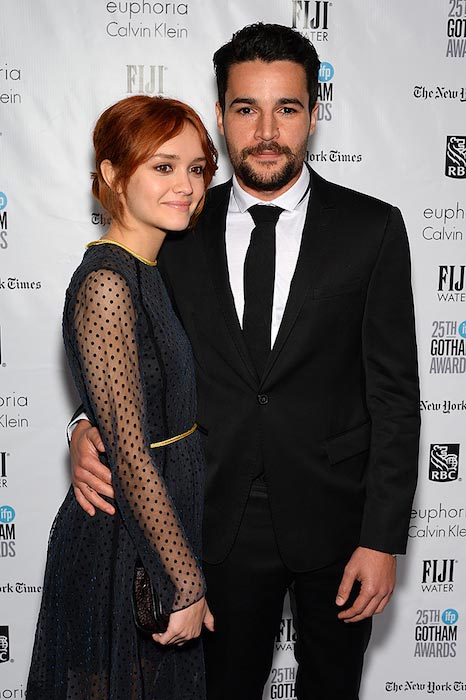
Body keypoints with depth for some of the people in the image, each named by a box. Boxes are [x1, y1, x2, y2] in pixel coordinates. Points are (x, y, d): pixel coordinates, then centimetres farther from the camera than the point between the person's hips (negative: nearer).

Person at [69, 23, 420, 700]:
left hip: (334, 518, 0)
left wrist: (382, 540, -10)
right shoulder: (181, 229, -3)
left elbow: (395, 394, -8)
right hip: (222, 521, 1)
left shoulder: (372, 229, -8)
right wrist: (90, 427, -15)